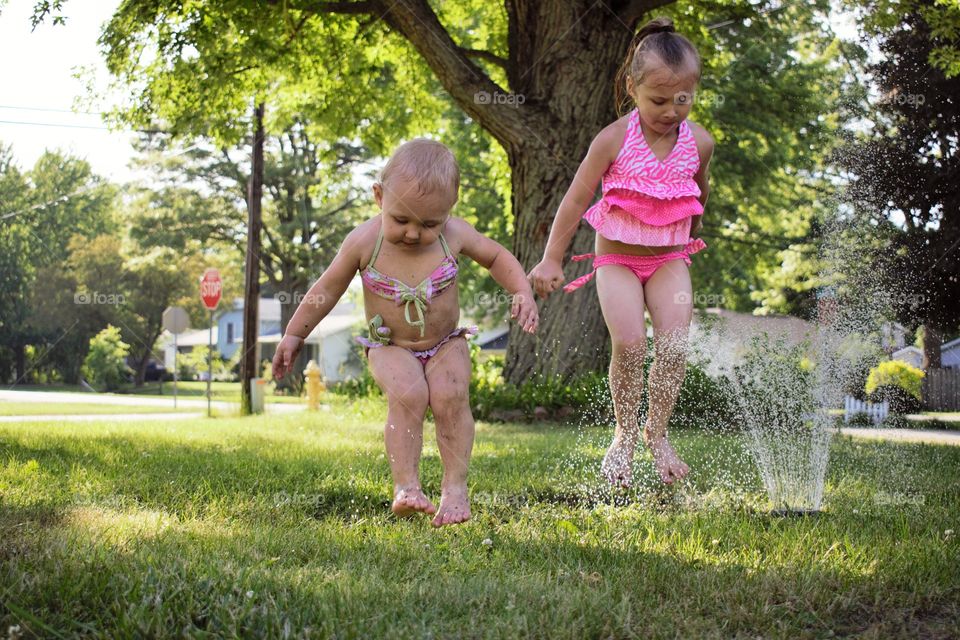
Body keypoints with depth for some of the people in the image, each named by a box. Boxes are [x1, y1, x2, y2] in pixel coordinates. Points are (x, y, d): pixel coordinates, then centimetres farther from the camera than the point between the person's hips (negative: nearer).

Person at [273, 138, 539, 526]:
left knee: (450, 398, -24)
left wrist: (522, 293, -10)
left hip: (445, 344, 1)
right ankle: (406, 486, -24)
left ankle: (455, 487, -17)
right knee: (407, 395, -29)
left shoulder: (455, 234, -14)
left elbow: (496, 257, 6)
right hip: (390, 347, -1)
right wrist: (294, 335, 3)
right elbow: (327, 289, -3)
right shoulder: (365, 241, -17)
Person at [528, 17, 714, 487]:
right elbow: (577, 198, -9)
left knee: (674, 344, -14)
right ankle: (625, 436, 1)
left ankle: (657, 432, 5)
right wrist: (551, 259, -8)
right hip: (617, 258, -2)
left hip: (669, 259, 3)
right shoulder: (614, 139, -15)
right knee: (629, 344, -18)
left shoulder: (698, 142, -6)